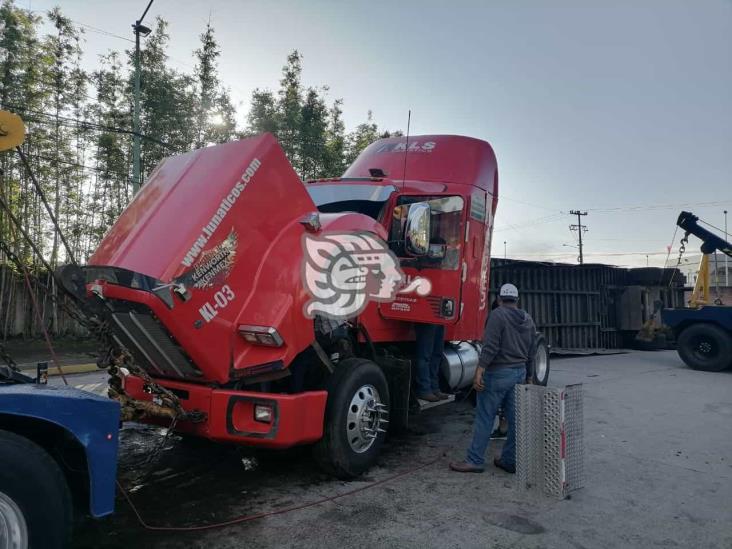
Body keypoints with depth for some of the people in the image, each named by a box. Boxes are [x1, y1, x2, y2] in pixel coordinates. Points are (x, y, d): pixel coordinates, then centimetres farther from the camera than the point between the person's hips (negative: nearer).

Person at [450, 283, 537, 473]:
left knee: (484, 418, -1)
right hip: (520, 373, 7)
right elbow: (531, 353, 16)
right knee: (515, 419, 11)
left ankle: (475, 461, 4)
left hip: (498, 373, -7)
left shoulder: (498, 315, -10)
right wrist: (529, 377, 25)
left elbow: (490, 347, -20)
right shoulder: (528, 320, 13)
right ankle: (510, 461, 19)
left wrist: (479, 371, -21)